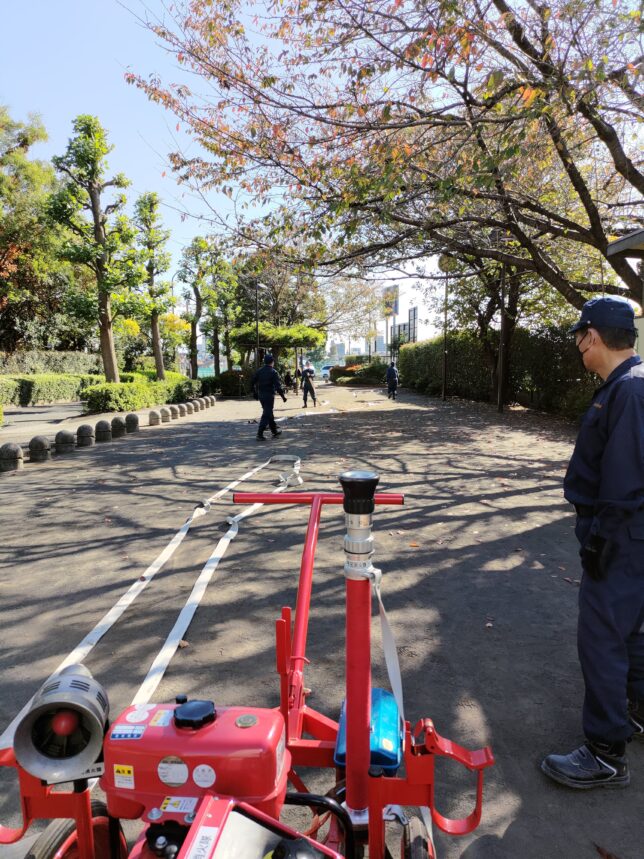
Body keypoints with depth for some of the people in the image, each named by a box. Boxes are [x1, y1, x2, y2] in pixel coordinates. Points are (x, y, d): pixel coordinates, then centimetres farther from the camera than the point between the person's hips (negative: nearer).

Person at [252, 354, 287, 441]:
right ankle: (260, 434, -10)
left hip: (261, 395, 7)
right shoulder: (273, 372, -12)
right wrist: (283, 396, -10)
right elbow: (278, 385, -16)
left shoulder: (259, 371, 7)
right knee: (266, 415, -4)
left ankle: (275, 431, 30)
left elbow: (253, 382, 9)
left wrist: (255, 393, 19)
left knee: (269, 414, 18)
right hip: (269, 395, -7)